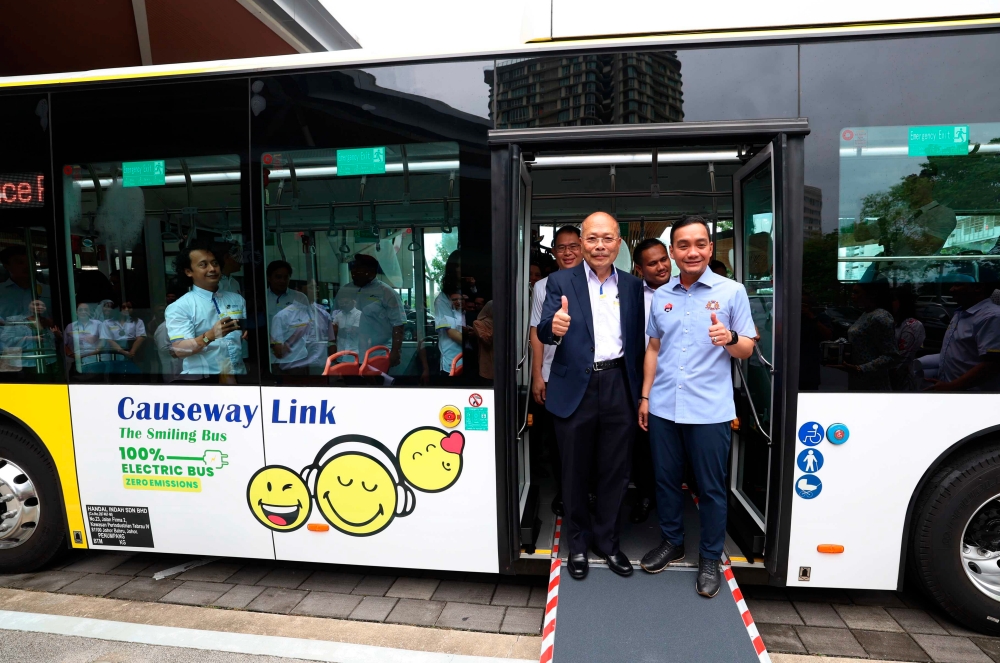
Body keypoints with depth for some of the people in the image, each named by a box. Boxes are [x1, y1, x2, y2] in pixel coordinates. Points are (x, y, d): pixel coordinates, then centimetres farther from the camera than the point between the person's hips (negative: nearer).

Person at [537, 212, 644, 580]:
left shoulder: (632, 285, 6)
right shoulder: (561, 281, -3)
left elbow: (637, 340, 7)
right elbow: (543, 332, -13)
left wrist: (640, 392, 2)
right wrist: (554, 327, -37)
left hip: (619, 388, 3)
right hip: (575, 389, -2)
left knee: (615, 471, 14)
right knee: (575, 473, 13)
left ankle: (607, 540, 35)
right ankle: (577, 543, 33)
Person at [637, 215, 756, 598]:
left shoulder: (732, 291, -2)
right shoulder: (660, 296, 8)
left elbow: (748, 350, 0)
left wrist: (730, 338, -23)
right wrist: (645, 396, 11)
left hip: (709, 409, -3)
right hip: (663, 407, 4)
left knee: (711, 488, 7)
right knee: (666, 480, 14)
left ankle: (710, 559, 26)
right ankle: (672, 542, 35)